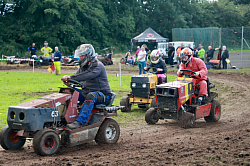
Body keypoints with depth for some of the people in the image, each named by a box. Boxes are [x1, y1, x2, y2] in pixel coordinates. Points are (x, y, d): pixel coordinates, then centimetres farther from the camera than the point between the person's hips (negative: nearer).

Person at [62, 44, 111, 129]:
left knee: (90, 96, -39)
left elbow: (87, 76, -32)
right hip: (86, 92, 8)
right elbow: (75, 78, 6)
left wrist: (71, 77, -38)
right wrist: (68, 81, -18)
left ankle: (80, 121, -48)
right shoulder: (83, 67, 12)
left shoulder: (98, 65, -15)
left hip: (102, 94, -8)